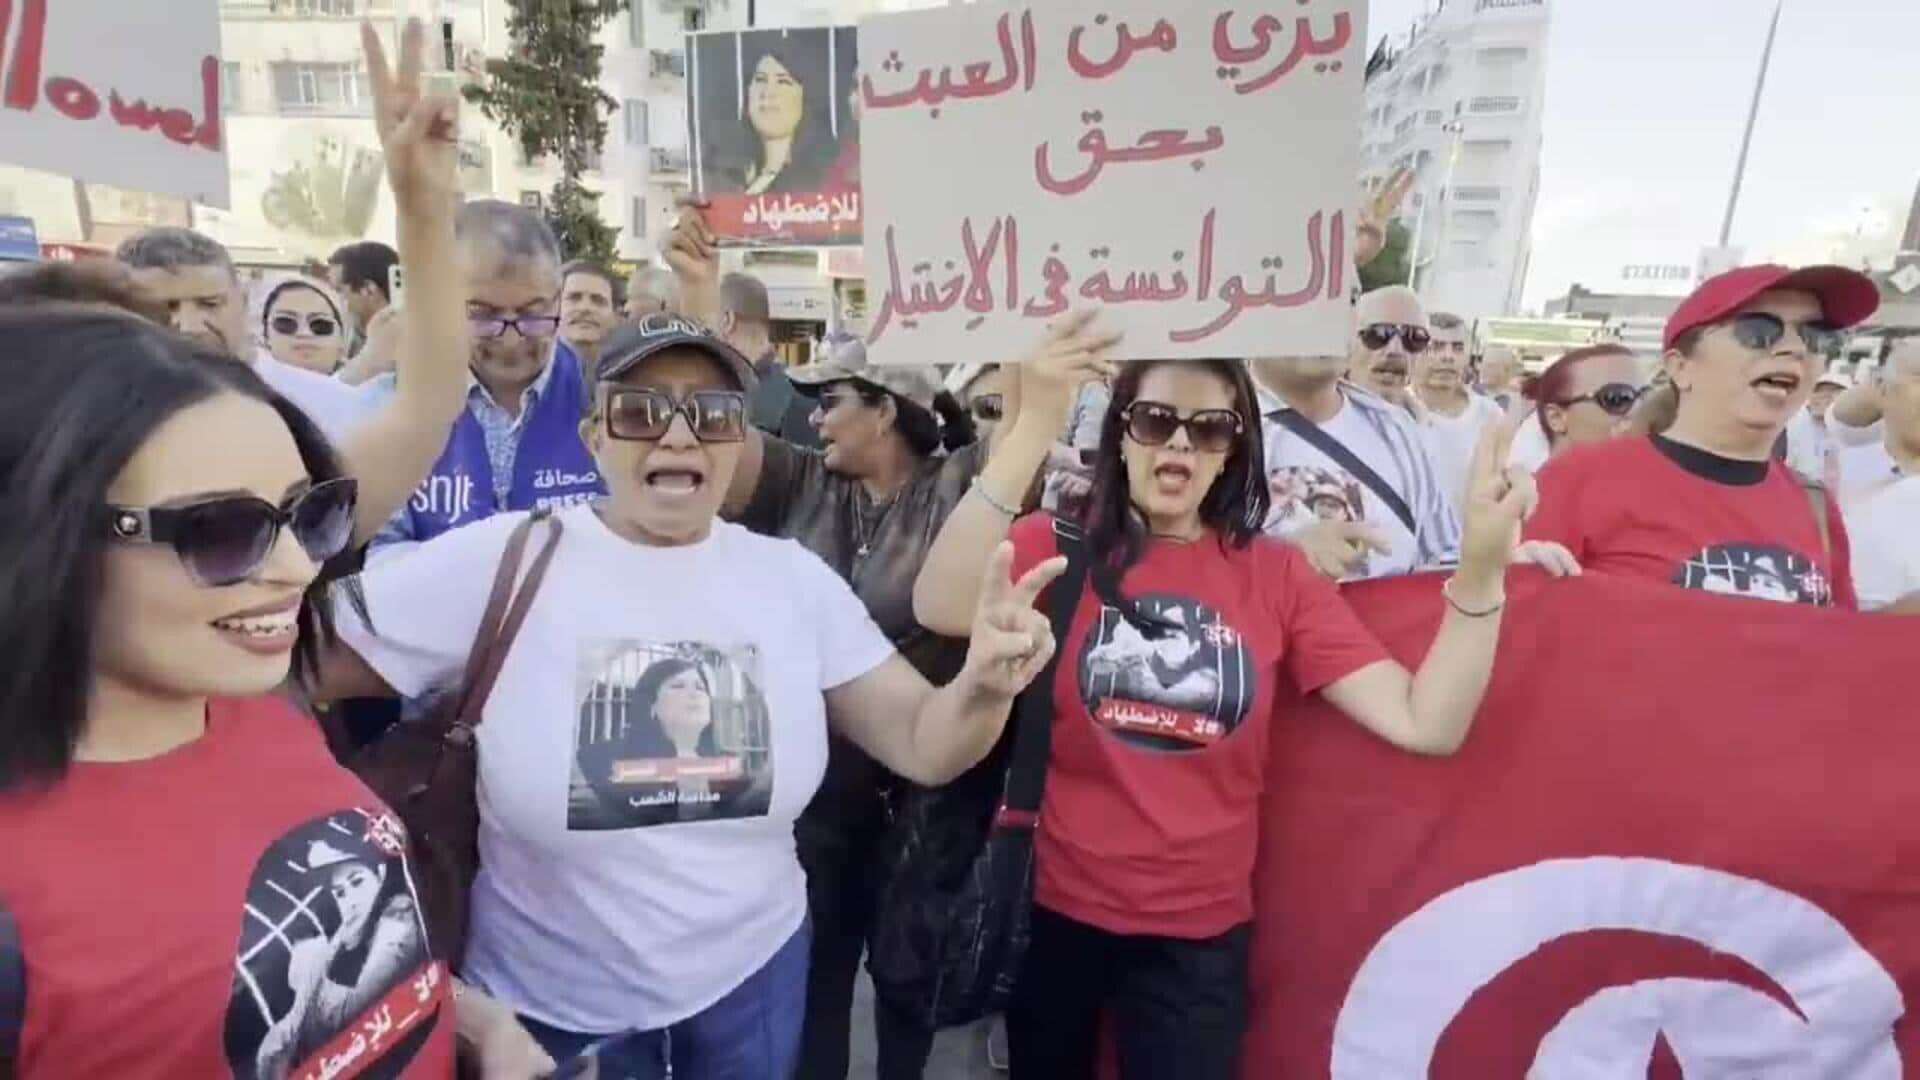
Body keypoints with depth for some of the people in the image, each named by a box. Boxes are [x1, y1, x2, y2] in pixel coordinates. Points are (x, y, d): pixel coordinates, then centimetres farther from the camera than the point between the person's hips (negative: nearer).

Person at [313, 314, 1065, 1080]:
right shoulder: (499, 561, -16)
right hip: (548, 1010, -1)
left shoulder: (793, 576, -8)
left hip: (753, 981, 2)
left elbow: (922, 745, -10)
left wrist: (983, 688, -31)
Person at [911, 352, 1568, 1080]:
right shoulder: (1057, 547, -9)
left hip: (1201, 929, 1)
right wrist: (1027, 433, -38)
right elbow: (939, 609, -30)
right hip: (1053, 907, 0)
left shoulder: (1275, 574, -4)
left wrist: (1480, 571, -25)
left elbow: (1425, 726, -11)